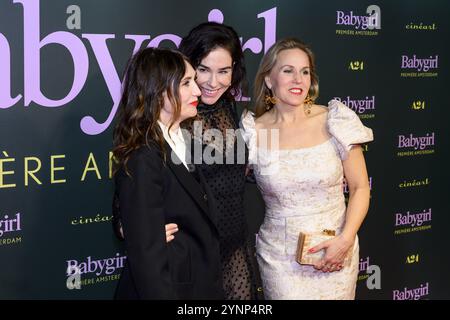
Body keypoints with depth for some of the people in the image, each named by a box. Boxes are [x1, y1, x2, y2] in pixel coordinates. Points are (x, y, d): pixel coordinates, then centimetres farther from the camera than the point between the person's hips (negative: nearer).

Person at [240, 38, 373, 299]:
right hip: (279, 256, 0)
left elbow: (360, 188, -2)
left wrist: (345, 240, -12)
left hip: (334, 253, 0)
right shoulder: (253, 132, -5)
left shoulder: (335, 121, -6)